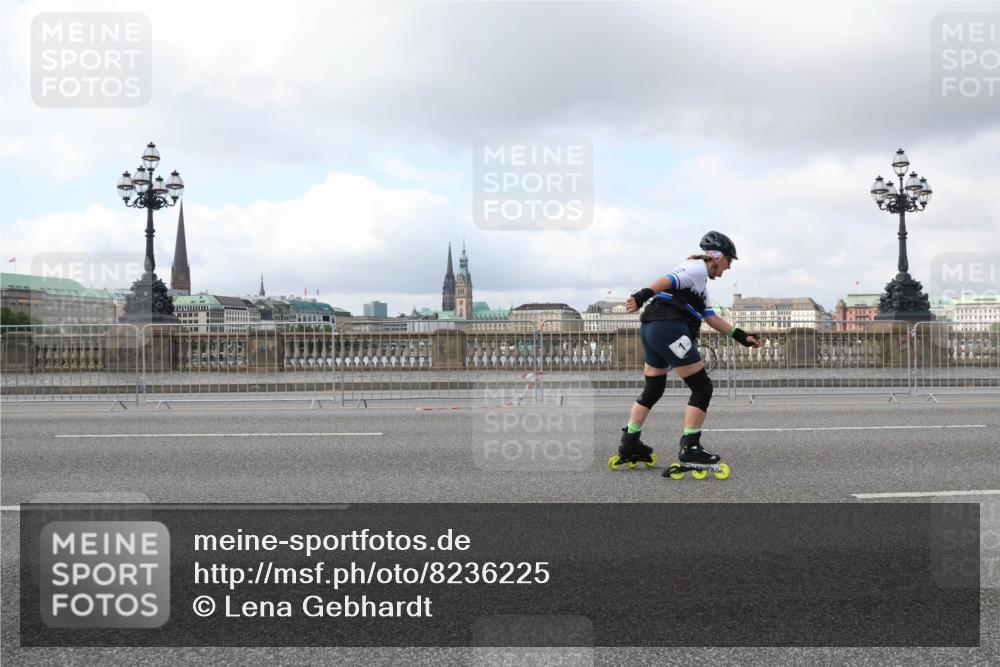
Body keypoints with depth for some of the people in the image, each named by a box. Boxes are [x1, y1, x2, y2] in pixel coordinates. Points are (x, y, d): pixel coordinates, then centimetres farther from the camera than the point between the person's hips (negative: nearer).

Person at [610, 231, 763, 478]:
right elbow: (668, 280, -19)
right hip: (670, 329, -11)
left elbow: (711, 317, 26)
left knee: (653, 390, 20)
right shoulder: (699, 268, -2)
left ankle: (629, 446, 23)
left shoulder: (701, 282, 29)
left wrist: (740, 335, 24)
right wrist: (645, 294, -35)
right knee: (702, 388, -4)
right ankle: (690, 448, -4)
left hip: (651, 329, 11)